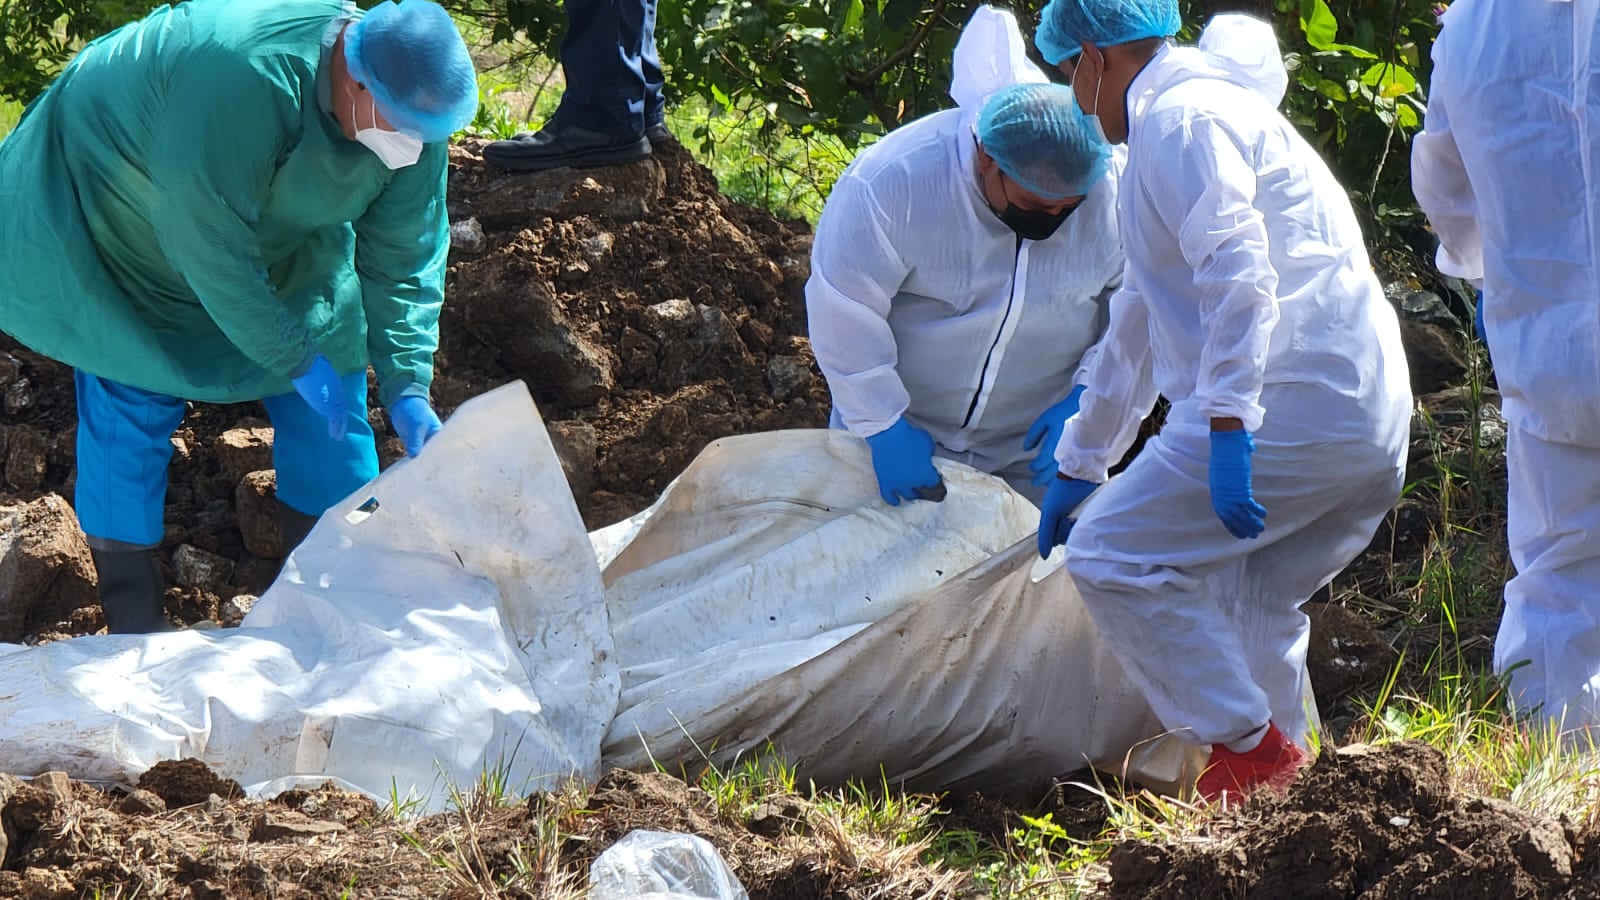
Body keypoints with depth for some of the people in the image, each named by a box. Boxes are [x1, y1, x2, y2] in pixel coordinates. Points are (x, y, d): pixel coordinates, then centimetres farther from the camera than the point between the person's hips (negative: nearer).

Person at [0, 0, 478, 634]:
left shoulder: (410, 113, -21)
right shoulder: (241, 80, -44)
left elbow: (404, 254, -11)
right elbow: (211, 248, -37)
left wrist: (407, 387, -19)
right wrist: (294, 358, -29)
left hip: (271, 221, 7)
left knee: (331, 369, 2)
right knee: (132, 402, -12)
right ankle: (131, 616, -3)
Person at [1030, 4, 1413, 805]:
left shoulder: (1179, 117, -4)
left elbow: (1237, 269, -20)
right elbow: (1140, 324, 39)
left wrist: (1226, 426, -27)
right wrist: (1078, 467, 44)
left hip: (1293, 402, -10)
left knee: (1112, 557, -7)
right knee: (1245, 597, 22)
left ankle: (1248, 745, -6)